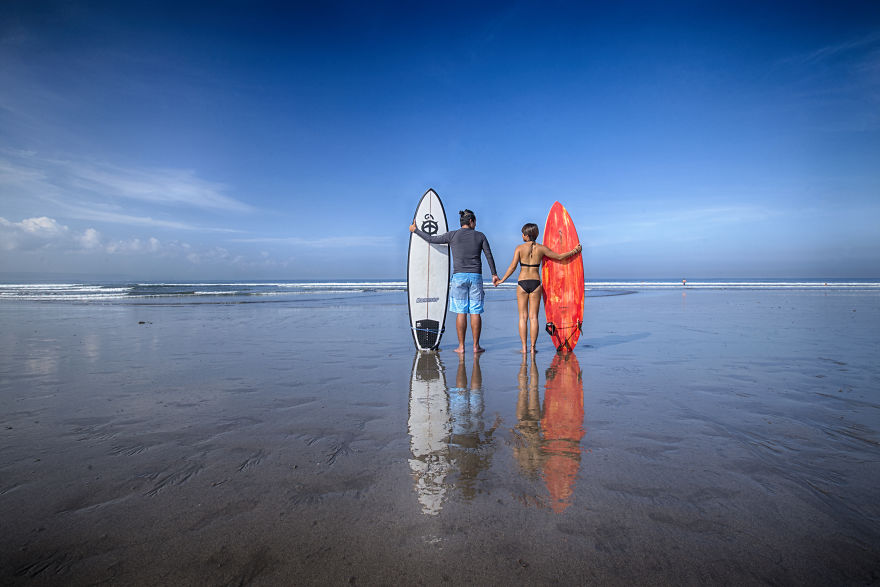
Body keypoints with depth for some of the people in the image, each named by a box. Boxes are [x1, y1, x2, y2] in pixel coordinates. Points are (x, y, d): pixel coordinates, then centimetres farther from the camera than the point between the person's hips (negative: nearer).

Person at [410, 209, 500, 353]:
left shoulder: (452, 235, 2)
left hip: (459, 276, -1)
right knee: (475, 312, 3)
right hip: (476, 277, 1)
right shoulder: (480, 236, 6)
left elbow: (432, 239, 9)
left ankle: (461, 346, 3)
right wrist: (494, 274, 14)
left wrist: (415, 230, 23)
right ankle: (476, 346, 6)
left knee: (461, 312, 1)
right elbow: (489, 256, 5)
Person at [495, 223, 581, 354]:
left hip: (522, 283, -1)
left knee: (523, 316, 4)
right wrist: (574, 251, 22)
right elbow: (559, 257, 9)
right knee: (533, 317, 5)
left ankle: (524, 347, 3)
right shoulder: (541, 248, 2)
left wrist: (502, 280, -2)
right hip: (535, 283, 1)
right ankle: (533, 347, 4)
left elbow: (513, 266, -10)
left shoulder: (520, 248, -3)